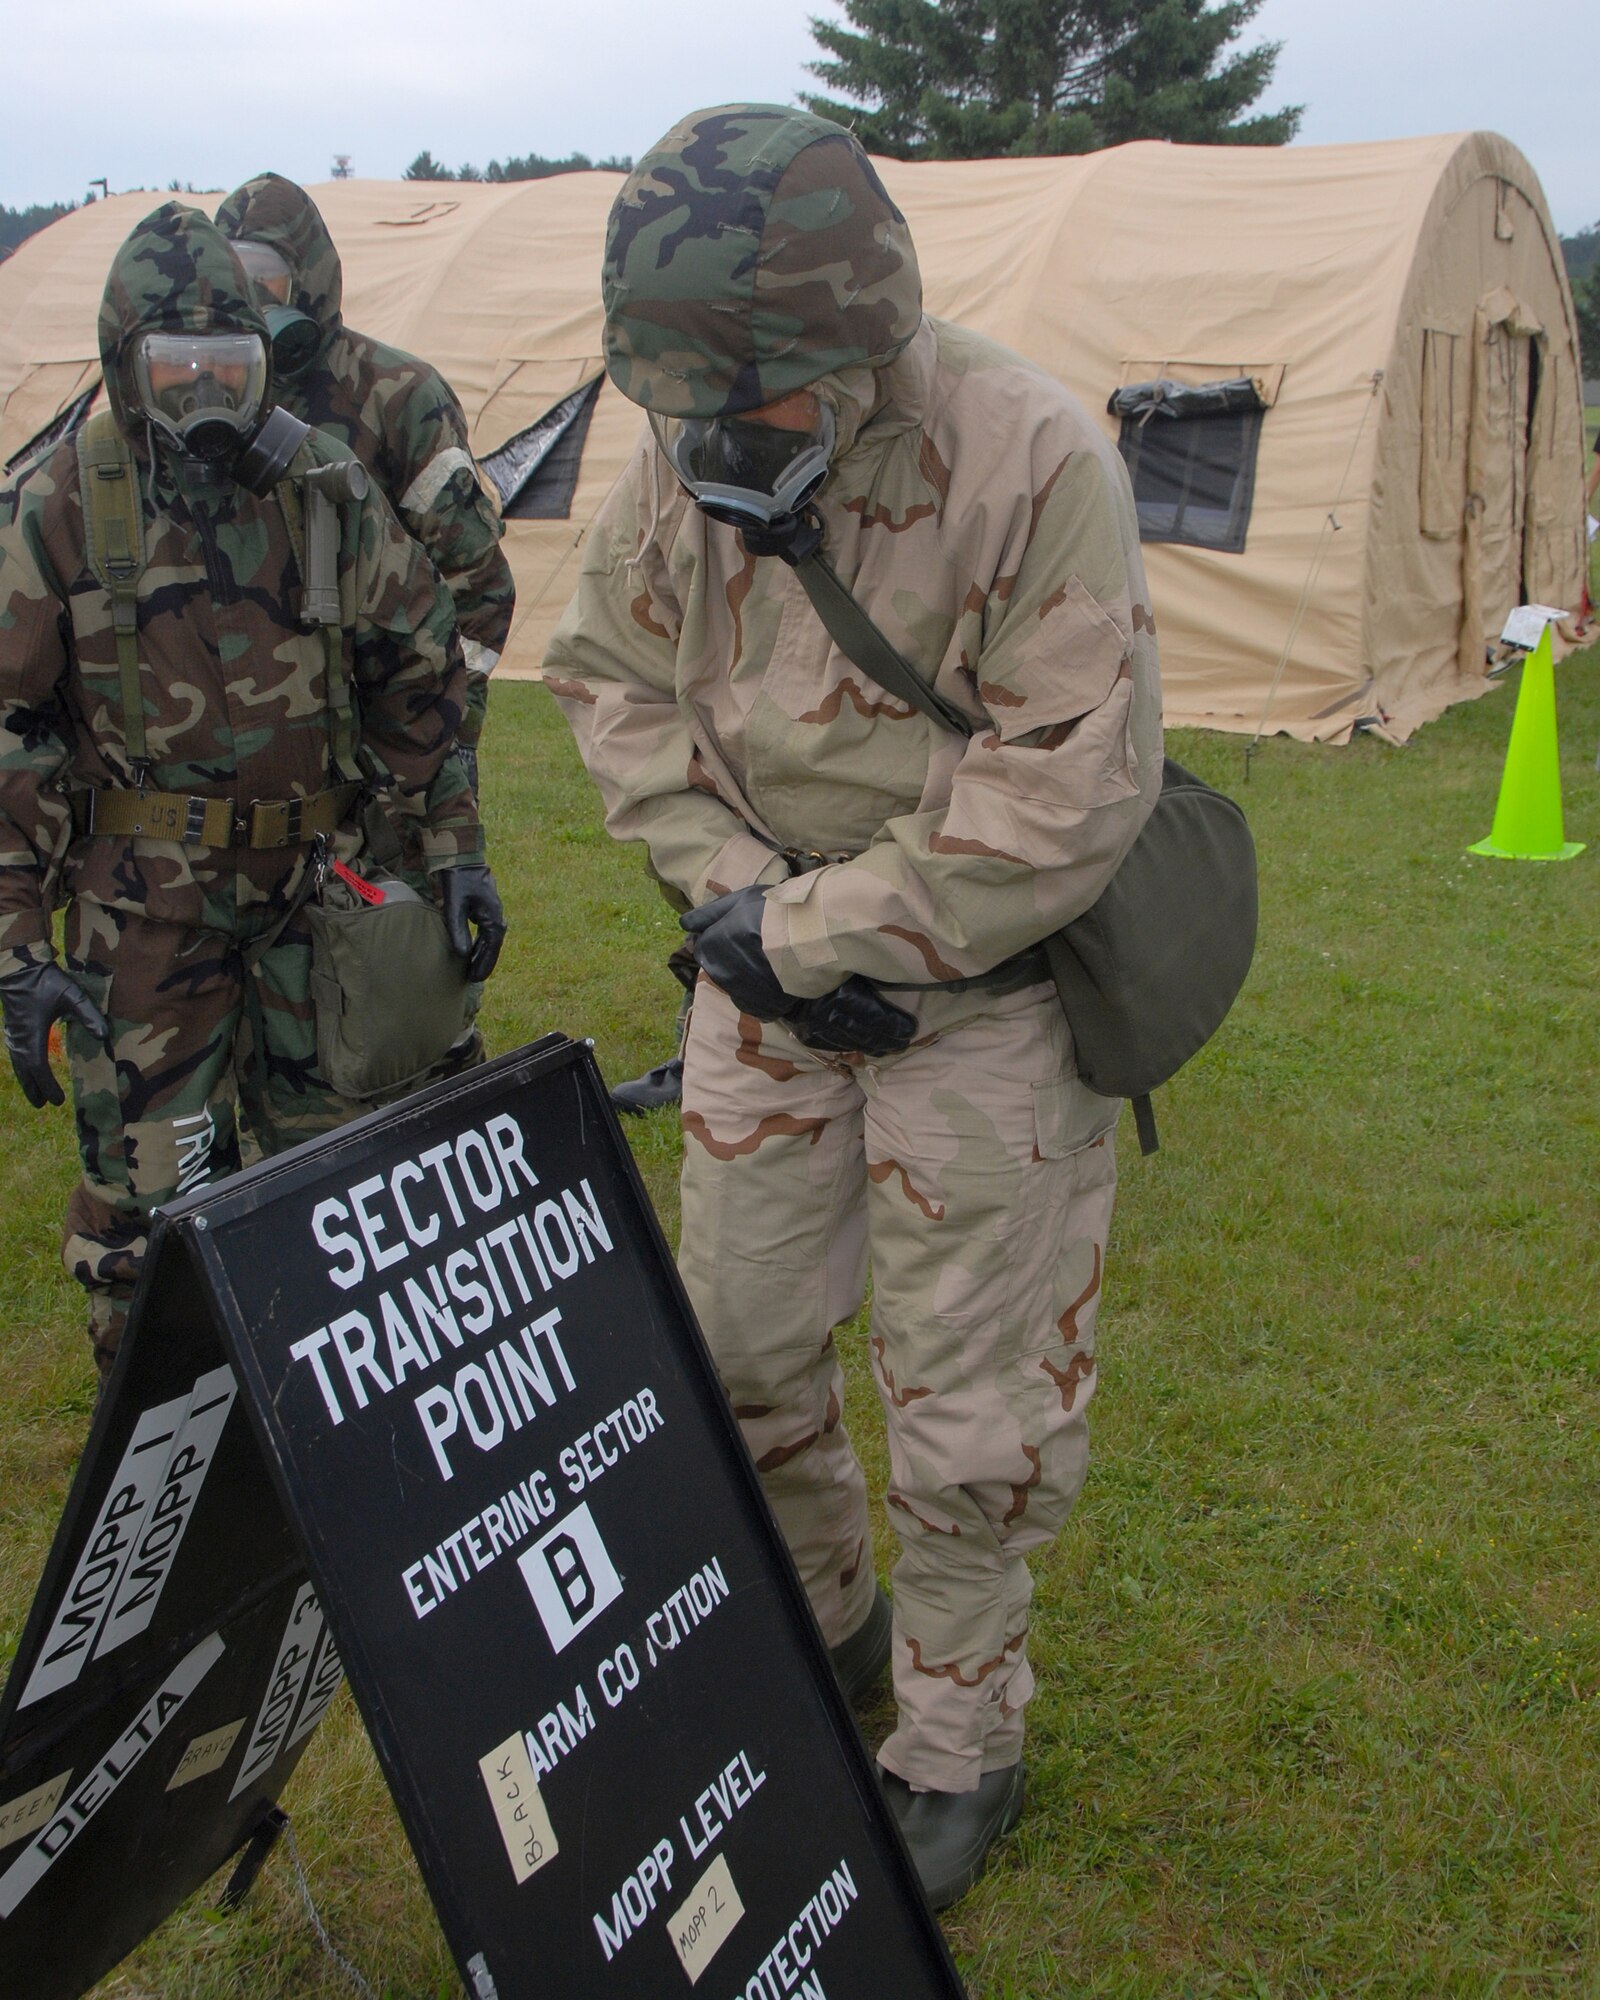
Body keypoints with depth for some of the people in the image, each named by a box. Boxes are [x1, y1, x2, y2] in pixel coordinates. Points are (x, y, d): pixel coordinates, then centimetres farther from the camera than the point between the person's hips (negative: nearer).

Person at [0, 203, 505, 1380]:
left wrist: (457, 850, 4)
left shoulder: (326, 491, 2)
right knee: (149, 1202, -1)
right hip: (144, 911, -3)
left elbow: (422, 675, 9)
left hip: (316, 887, 3)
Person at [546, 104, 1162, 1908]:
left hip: (978, 999, -5)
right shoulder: (682, 461, -7)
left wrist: (815, 931, -20)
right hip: (771, 975, 6)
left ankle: (957, 1748, 30)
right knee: (738, 1333, 17)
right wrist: (730, 890, -9)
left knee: (964, 1403, 6)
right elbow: (610, 674, 6)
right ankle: (820, 1622, 46)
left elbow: (1070, 793, -24)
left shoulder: (1030, 458, -24)